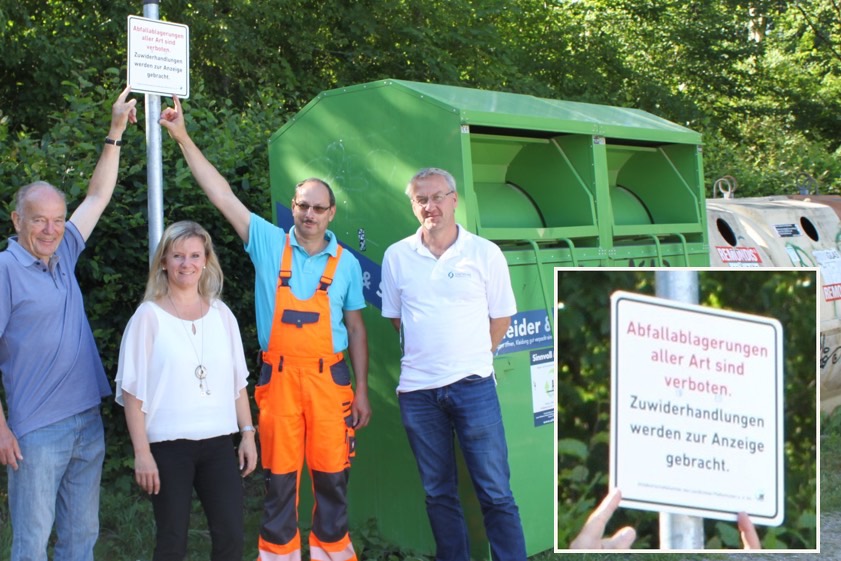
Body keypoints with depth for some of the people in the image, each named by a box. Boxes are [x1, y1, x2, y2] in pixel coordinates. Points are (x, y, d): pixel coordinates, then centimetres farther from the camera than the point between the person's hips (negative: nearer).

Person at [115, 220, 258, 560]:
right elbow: (133, 390, -5)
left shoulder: (221, 314, 8)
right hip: (168, 446, -3)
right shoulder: (149, 316, -3)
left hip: (217, 443, 3)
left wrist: (248, 434, 8)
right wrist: (142, 452, -9)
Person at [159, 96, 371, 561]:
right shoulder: (269, 244, 3)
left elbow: (355, 329, 9)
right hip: (279, 376, -1)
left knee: (332, 478, 6)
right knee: (279, 477, 4)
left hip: (329, 376, 1)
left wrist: (361, 390, 5)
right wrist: (183, 138, -7)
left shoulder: (346, 263, 6)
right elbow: (220, 193, -2)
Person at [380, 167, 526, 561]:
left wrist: (470, 357, 5)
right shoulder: (396, 256, 3)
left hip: (473, 385, -2)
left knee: (495, 492, -1)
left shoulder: (485, 253, -2)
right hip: (417, 390, 2)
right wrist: (426, 355, 7)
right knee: (438, 493, 12)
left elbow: (501, 317, 5)